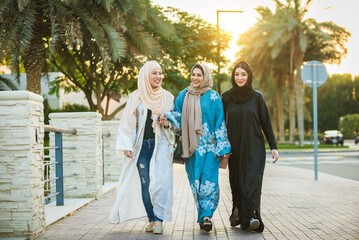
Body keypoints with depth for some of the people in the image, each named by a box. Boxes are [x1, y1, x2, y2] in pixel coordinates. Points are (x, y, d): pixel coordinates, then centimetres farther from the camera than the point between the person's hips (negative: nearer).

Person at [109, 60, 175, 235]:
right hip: (141, 146, 1)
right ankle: (151, 219, 8)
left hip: (161, 144, -1)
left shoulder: (167, 97, 11)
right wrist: (126, 146, -3)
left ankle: (159, 220, -14)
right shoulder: (136, 97, 8)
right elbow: (127, 123, 6)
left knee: (160, 180, -15)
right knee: (145, 183, -1)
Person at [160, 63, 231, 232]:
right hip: (191, 146, 2)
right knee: (195, 181, 3)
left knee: (209, 181, -10)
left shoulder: (213, 97, 3)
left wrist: (222, 148, -3)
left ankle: (206, 216, -3)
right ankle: (204, 216, 14)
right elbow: (178, 117, 13)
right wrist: (168, 118, -10)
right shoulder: (183, 96, 10)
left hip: (209, 146, -2)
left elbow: (220, 123, 2)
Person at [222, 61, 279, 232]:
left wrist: (273, 146, 0)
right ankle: (238, 213, 17)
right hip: (235, 149, 2)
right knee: (237, 182, 4)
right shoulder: (227, 97, 5)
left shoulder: (257, 97, 3)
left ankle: (252, 216, -20)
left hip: (255, 148, -2)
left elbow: (266, 123, 4)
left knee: (253, 181, -13)